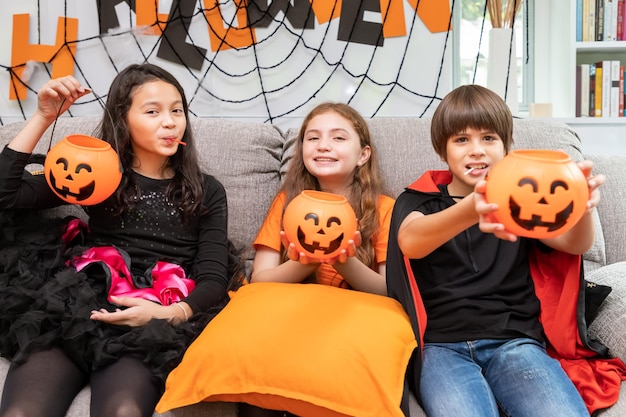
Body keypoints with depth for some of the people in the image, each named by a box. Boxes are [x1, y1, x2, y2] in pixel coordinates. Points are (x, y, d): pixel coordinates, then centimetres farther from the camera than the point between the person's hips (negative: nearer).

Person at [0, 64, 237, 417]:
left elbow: (213, 280, 7)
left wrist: (168, 313, -14)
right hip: (72, 306, 1)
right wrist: (44, 118, 6)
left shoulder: (206, 191, 18)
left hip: (152, 322, -1)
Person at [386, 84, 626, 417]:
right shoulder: (417, 201, 11)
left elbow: (574, 243, -2)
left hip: (516, 341, 2)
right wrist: (471, 210, -37)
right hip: (442, 345, -2)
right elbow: (410, 241, -15)